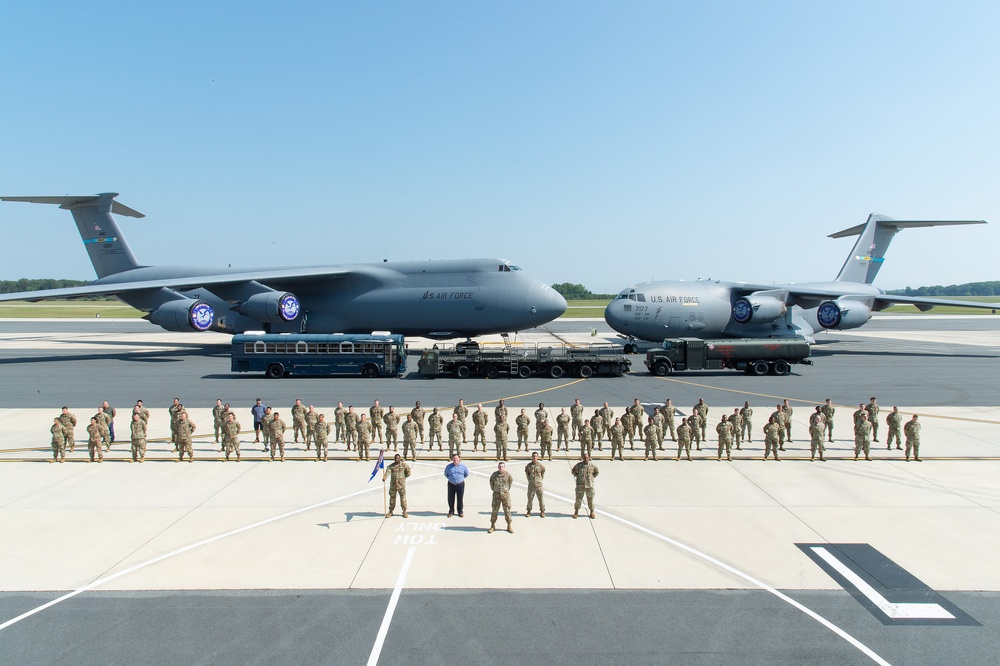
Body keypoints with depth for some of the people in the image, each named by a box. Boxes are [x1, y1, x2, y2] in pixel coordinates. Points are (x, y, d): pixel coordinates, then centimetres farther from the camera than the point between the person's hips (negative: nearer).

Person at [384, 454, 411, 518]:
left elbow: (408, 473, 10)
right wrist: (384, 478, -33)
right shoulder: (391, 466, 0)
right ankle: (390, 511, 22)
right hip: (393, 484, 2)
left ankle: (404, 511, 14)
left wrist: (403, 477, 7)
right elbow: (387, 472, -16)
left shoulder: (404, 465, -2)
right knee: (392, 498, 10)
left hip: (401, 484, -1)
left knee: (403, 498, 2)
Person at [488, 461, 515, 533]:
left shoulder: (507, 474, -5)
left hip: (505, 494, -1)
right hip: (496, 494, 1)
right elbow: (491, 482, 15)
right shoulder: (494, 474, -2)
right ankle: (492, 526, 15)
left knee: (507, 510, 4)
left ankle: (509, 526, 14)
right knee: (494, 510, 4)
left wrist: (508, 489, 9)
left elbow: (511, 481, 10)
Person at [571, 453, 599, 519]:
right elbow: (573, 471, 10)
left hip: (589, 485, 1)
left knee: (590, 499, 8)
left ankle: (592, 512, 22)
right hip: (580, 485, 0)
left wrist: (592, 477, 6)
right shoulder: (579, 465, -7)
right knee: (578, 499, 4)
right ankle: (576, 512, 16)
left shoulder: (592, 465, -5)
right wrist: (577, 476, 2)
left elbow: (597, 471, 13)